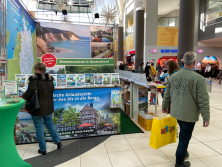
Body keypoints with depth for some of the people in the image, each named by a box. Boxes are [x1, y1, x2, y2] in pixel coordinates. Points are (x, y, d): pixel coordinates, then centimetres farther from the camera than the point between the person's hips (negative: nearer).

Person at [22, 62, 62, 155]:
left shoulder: (34, 79, -16)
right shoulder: (50, 79, 3)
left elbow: (30, 92, -20)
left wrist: (24, 96, 1)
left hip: (37, 108, -5)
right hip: (49, 107, 6)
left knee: (39, 128, 8)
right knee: (50, 124, 24)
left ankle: (43, 149, 19)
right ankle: (58, 142, 26)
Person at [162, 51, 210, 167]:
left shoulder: (173, 77, -2)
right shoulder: (199, 79, -18)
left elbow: (167, 95, 7)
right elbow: (203, 101, -16)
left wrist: (164, 107, 22)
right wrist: (206, 117, -7)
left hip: (176, 112, 5)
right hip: (189, 114, -5)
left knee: (184, 132, 27)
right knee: (185, 137, 10)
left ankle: (183, 152, 46)